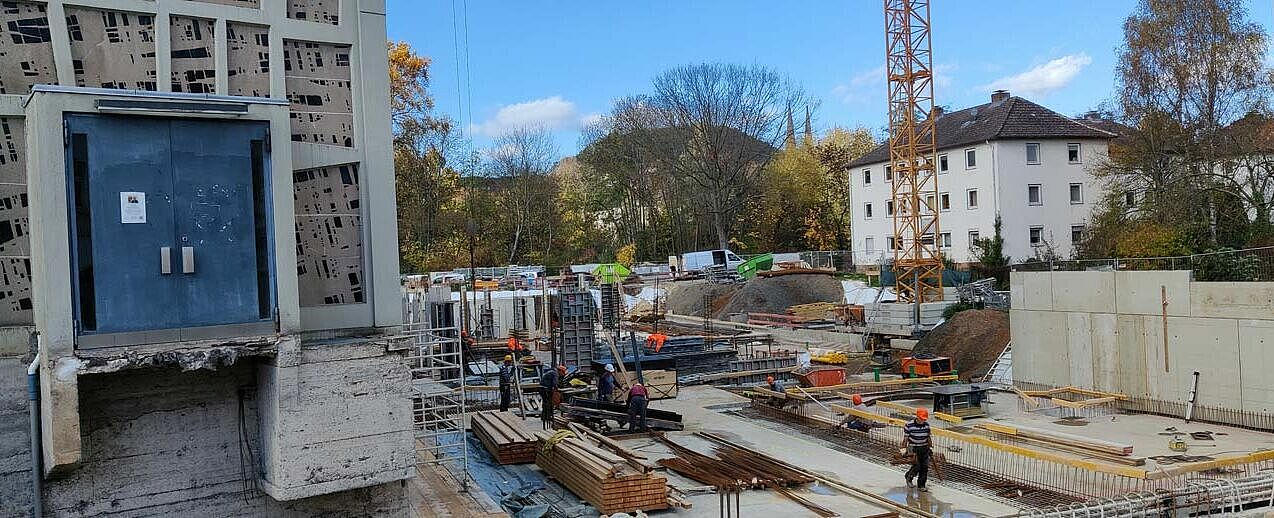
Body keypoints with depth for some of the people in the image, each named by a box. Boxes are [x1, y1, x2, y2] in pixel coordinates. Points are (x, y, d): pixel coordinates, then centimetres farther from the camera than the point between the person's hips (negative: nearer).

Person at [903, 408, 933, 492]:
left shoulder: (926, 425, 0)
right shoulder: (909, 425, -15)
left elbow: (928, 437, 13)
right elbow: (905, 438, -8)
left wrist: (930, 447, 14)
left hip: (924, 448, 5)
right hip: (914, 448, -5)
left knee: (925, 467, 2)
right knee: (916, 467, -9)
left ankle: (921, 485, 14)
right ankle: (909, 477, 21)